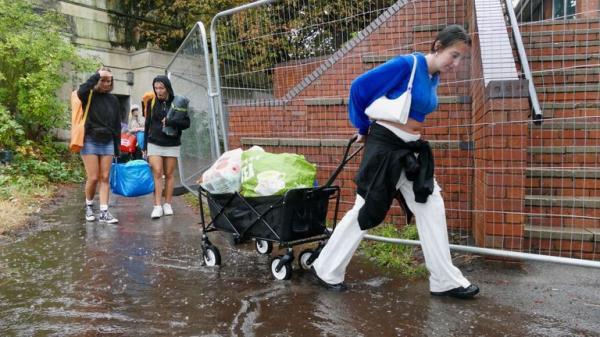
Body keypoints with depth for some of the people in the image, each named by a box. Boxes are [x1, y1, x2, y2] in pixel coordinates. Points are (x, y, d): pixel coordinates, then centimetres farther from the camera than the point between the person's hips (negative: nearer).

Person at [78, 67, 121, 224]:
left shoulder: (113, 99, 8)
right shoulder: (89, 96, -3)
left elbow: (117, 124, 11)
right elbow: (81, 91, -29)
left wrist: (117, 146, 9)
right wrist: (97, 74, -20)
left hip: (107, 143, 4)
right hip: (90, 142, -3)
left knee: (105, 178, 2)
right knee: (93, 178, -3)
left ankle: (104, 212, 5)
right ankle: (89, 206, 21)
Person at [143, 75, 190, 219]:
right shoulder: (151, 103, 6)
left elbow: (186, 123, -3)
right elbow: (147, 124, 11)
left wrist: (170, 122, -19)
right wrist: (145, 146, 10)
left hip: (172, 145, -1)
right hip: (154, 144, 1)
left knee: (169, 174, 4)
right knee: (157, 173, -8)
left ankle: (168, 204, 12)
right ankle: (157, 206, -8)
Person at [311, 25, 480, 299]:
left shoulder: (433, 77, 9)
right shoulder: (406, 65, -17)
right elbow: (360, 87, -13)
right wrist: (363, 128, 1)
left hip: (411, 149, 8)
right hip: (385, 145, -8)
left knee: (432, 208, 5)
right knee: (365, 210, 0)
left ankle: (445, 280, 16)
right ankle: (326, 271, 17)